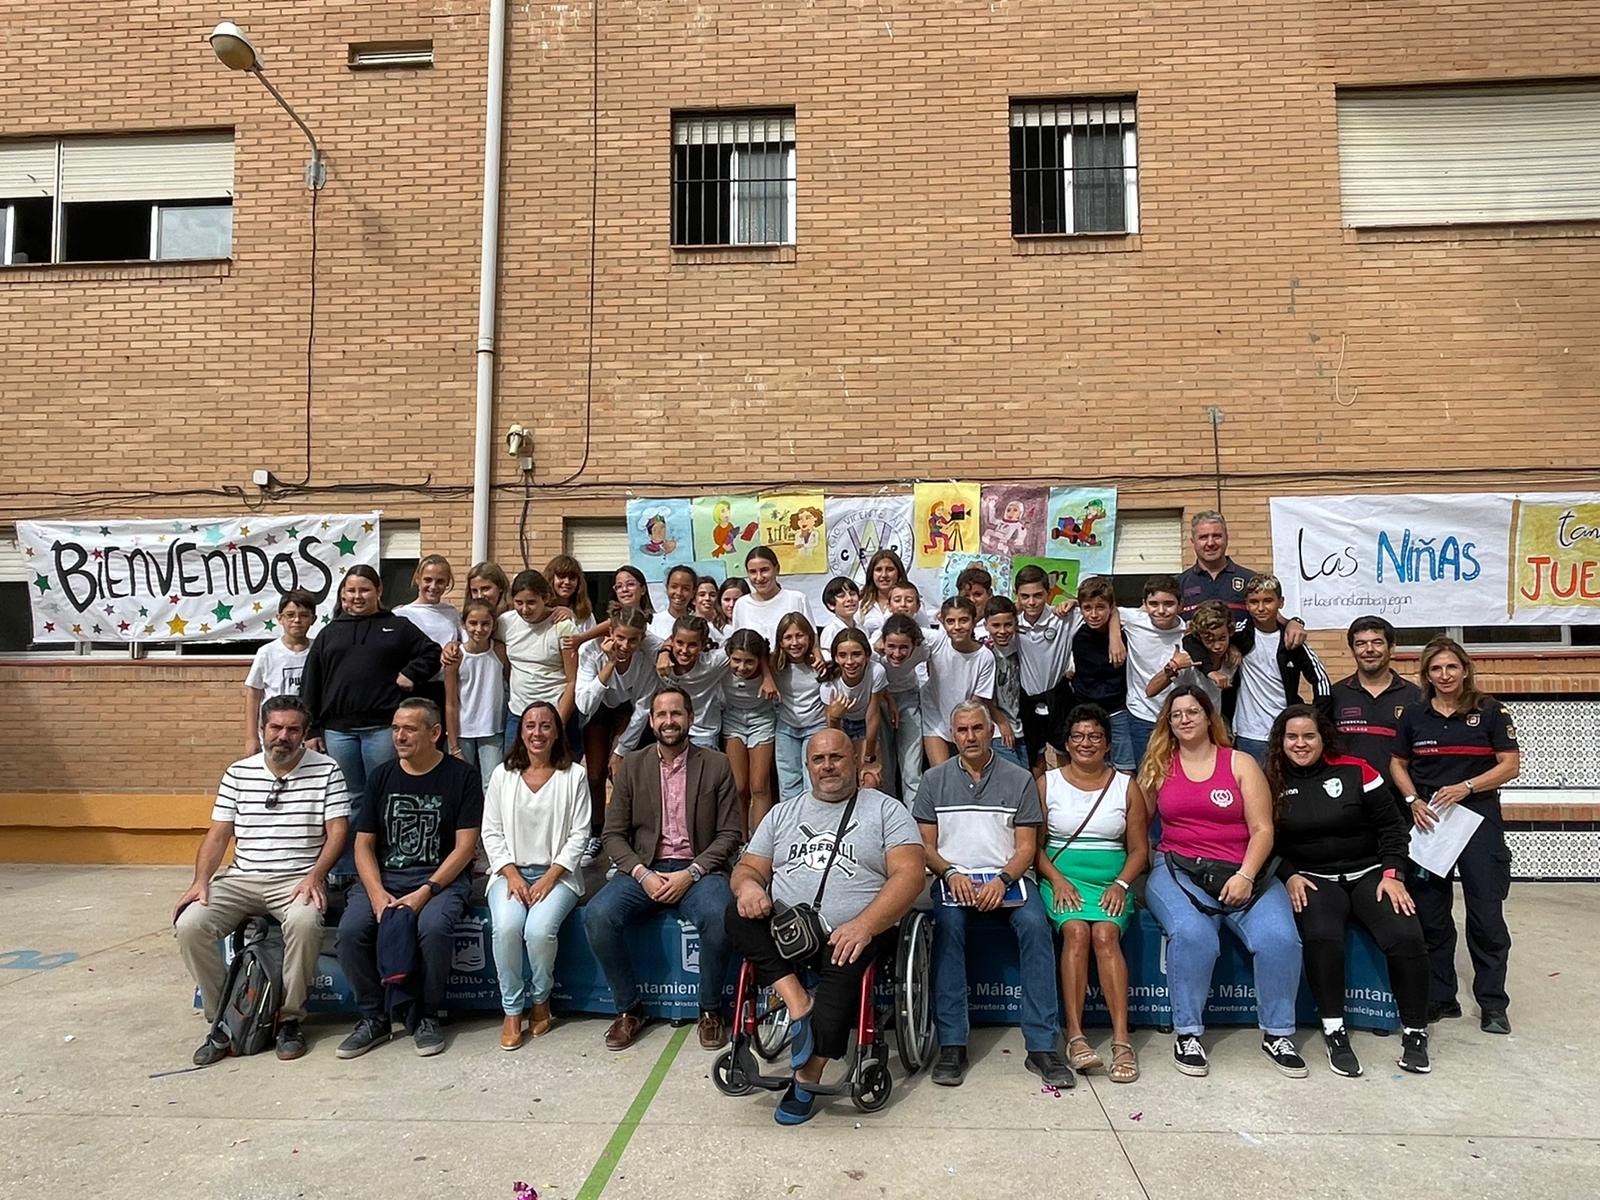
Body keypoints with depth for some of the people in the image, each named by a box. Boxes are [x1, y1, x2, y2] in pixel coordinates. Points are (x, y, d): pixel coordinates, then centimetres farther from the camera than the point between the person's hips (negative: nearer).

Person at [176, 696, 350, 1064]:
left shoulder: (326, 770, 0)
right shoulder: (238, 773, 10)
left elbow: (337, 831, -4)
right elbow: (218, 834, 10)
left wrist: (315, 875, -18)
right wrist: (201, 881, -5)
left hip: (298, 878, -4)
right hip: (241, 878, 4)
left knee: (304, 922, -35)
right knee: (189, 925, -21)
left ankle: (290, 1019, -13)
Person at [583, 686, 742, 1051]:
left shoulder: (716, 766, 3)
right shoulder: (632, 766, 7)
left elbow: (729, 834, 0)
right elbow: (613, 834, 5)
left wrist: (690, 874, -14)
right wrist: (643, 874, -12)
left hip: (698, 869, -2)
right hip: (644, 869, 2)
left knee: (718, 918, -33)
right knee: (597, 916, -25)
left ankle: (710, 1010, -6)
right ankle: (630, 1009, -3)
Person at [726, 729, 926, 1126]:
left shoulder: (886, 809, 9)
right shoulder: (783, 813, 21)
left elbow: (909, 874, -3)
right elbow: (749, 867, 16)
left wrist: (864, 925, -18)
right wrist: (748, 884, -11)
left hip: (853, 935, -3)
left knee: (844, 972, -34)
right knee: (738, 915, -24)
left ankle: (806, 1079, -22)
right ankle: (799, 1003, -24)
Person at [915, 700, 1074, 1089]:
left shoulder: (1019, 779, 8)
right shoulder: (935, 779, 11)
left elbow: (1026, 847, 4)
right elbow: (925, 845, 8)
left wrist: (1001, 880, -15)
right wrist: (952, 874, -12)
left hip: (1008, 877, 0)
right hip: (954, 877, 0)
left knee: (1035, 924, -30)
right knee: (947, 923, -32)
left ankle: (1042, 1046, -23)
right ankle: (951, 1044, -26)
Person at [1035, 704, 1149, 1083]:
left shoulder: (1126, 786, 10)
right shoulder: (1047, 783, 8)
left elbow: (1139, 849, 9)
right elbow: (1035, 843, 5)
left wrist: (1121, 884, -7)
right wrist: (1056, 879, -11)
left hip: (1111, 882, 1)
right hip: (1061, 878, -1)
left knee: (1105, 934, -27)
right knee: (1076, 930, -28)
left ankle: (1121, 1039, -29)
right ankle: (1074, 1035, -27)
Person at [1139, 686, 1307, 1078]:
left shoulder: (1240, 763, 8)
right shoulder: (1158, 766, 11)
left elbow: (1262, 829, 1)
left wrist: (1245, 876, -12)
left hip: (1241, 871, 1)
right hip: (1177, 870, 0)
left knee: (1279, 937, -24)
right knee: (1192, 934, -31)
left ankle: (1277, 1034, -2)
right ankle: (1187, 1034, -14)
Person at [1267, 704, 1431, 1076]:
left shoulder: (1355, 771, 0)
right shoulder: (1272, 783, 3)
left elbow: (1390, 827, 4)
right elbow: (1268, 843, 8)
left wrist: (1392, 874, -6)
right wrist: (1289, 876, -7)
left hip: (1369, 873, 1)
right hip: (1314, 880, 0)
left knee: (1406, 937, -25)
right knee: (1321, 937, -31)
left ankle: (1415, 1032, -3)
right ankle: (1334, 1031, -15)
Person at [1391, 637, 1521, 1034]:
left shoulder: (1490, 711, -1)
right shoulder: (1414, 715, 6)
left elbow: (1511, 765, -3)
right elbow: (1398, 763, 13)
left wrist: (1466, 786, -16)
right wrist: (1413, 800, -3)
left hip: (1479, 819, -3)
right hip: (1428, 820, 3)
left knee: (1487, 915, -1)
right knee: (1430, 915, 7)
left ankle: (1492, 1004, 13)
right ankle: (1439, 998, 19)